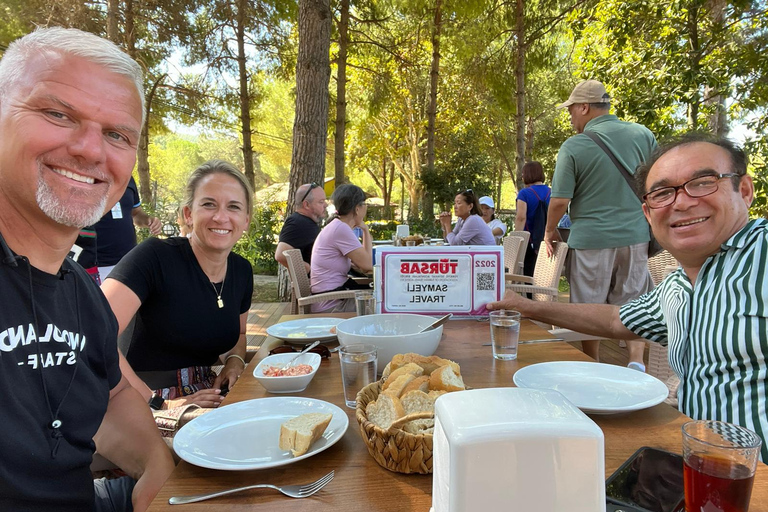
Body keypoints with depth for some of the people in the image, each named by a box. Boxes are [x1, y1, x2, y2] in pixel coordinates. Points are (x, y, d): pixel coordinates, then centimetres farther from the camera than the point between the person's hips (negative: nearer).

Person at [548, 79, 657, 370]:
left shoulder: (574, 146, -10)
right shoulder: (642, 134, 2)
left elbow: (560, 201, -12)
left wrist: (550, 230, 6)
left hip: (590, 239, -3)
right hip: (635, 236, 4)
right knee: (633, 302, 18)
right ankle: (636, 360, 9)